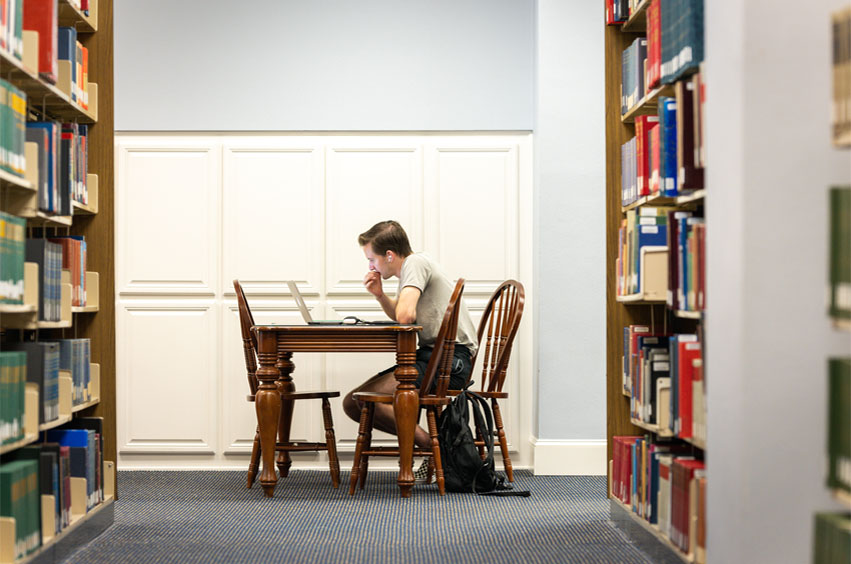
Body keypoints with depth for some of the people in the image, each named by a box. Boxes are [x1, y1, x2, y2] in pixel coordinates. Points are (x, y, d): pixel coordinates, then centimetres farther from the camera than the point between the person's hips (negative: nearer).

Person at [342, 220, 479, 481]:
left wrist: (408, 310, 0)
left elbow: (405, 316, -24)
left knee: (369, 398, -24)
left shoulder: (416, 262, -11)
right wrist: (380, 295, 12)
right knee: (352, 404, 3)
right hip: (431, 357, 10)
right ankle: (430, 442, -2)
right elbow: (400, 316, 31)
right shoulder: (409, 268, 18)